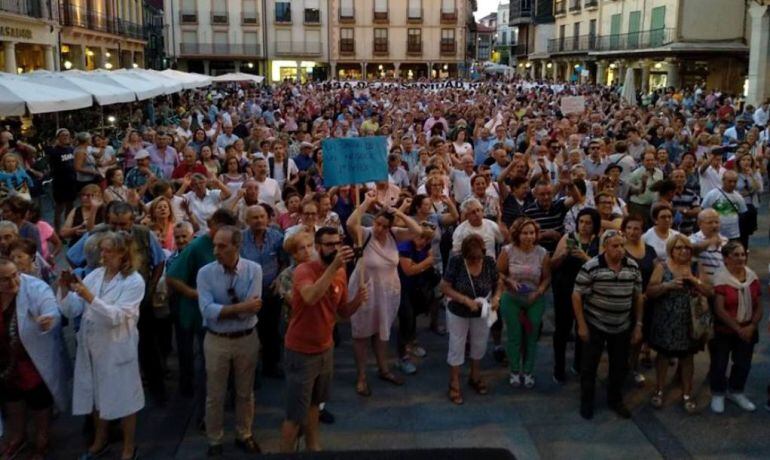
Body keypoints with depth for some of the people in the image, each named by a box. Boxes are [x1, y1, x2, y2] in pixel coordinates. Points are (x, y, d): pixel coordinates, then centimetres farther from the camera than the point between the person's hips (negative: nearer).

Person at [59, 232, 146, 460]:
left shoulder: (134, 281, -12)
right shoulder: (94, 275, 2)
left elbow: (116, 316, -21)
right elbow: (72, 311, 0)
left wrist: (90, 297, -30)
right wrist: (65, 290, -16)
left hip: (117, 348, -5)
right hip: (91, 346, 5)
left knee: (123, 396, 8)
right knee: (96, 394, 20)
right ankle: (100, 441, 41)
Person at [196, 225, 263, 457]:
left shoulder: (253, 269, -12)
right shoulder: (205, 272, -12)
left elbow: (252, 309, -19)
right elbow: (207, 310, -23)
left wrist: (222, 309, -20)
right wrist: (241, 306, -27)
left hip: (247, 339, 0)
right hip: (216, 340, 0)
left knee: (245, 392, 17)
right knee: (215, 395, 12)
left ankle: (243, 436, 37)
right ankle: (214, 441, 31)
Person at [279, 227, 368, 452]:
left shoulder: (341, 273, 0)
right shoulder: (304, 269, -22)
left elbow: (343, 312, 7)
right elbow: (310, 297, -43)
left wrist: (357, 300, -14)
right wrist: (334, 266, -45)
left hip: (326, 349, 7)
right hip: (301, 352, -7)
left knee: (314, 404, 25)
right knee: (295, 415, 2)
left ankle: (313, 447, 42)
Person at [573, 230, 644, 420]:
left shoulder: (633, 267, -3)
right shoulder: (591, 267, -18)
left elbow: (638, 297, 6)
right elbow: (577, 296, -13)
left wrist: (638, 325, 5)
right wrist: (581, 325, -13)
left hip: (622, 327, 4)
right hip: (595, 325, -4)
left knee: (620, 366, 15)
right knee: (589, 365, 7)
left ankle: (615, 399, 35)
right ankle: (586, 402, 24)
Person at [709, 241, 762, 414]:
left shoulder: (752, 276, 1)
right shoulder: (720, 278, -16)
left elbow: (758, 307, 4)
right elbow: (719, 309, -20)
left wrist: (752, 326, -11)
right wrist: (738, 329, -19)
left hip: (747, 331, 5)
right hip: (723, 331, -5)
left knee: (743, 363, 15)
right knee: (719, 364, 6)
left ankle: (736, 392, 37)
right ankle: (718, 394, 26)